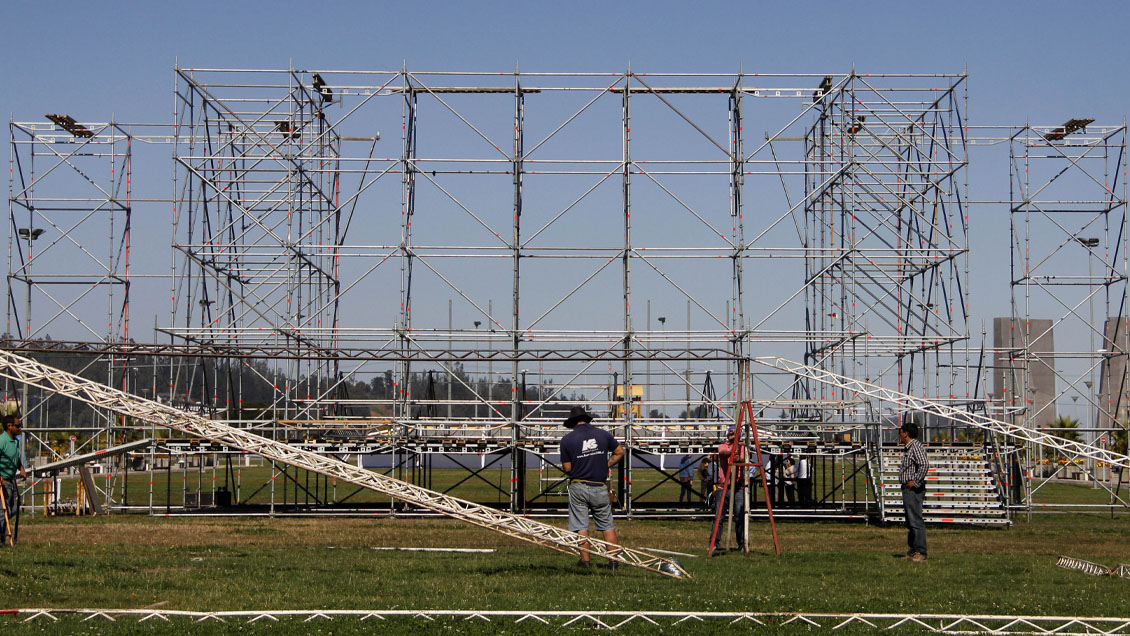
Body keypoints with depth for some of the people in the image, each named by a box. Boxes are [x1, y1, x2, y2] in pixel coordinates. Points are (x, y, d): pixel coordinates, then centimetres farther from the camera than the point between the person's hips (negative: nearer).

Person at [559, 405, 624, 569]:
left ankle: (586, 560, 4)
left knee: (580, 526, 5)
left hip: (578, 487, -2)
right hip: (600, 487, 2)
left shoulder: (567, 440, -4)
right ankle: (614, 560, 7)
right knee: (607, 525, 10)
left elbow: (567, 468, -2)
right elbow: (620, 452, 11)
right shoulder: (603, 434, 3)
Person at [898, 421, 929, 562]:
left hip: (913, 490, -11)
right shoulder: (908, 448, 18)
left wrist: (915, 482, -23)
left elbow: (925, 464, -27)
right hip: (908, 490, 11)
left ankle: (920, 553, -11)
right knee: (910, 523, 12)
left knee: (916, 521, -11)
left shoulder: (916, 446, -14)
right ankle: (911, 553, 16)